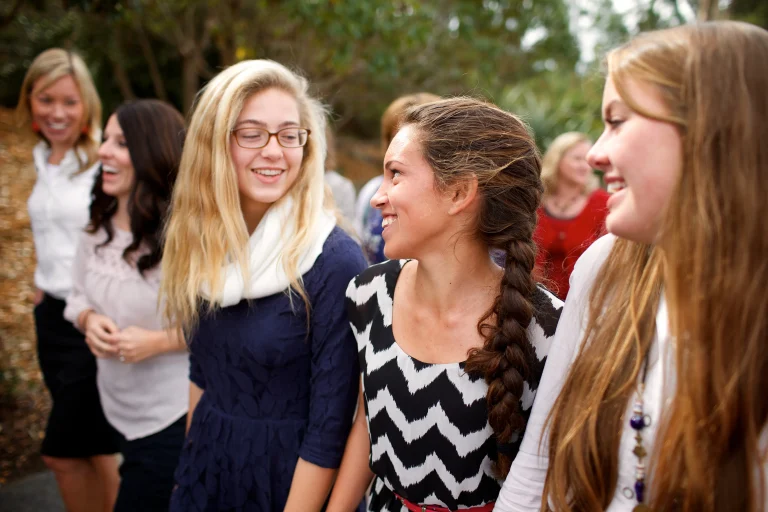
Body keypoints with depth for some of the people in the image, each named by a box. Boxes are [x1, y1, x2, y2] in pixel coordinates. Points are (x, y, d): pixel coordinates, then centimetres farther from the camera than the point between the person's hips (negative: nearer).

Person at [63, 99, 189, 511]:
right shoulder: (99, 227, 1)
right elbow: (79, 297, 14)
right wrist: (89, 321, -8)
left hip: (174, 416, -7)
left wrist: (159, 341, -25)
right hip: (119, 411, 7)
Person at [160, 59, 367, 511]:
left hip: (289, 473, -5)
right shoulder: (202, 243, -3)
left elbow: (330, 427, -19)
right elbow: (203, 370, 9)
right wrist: (194, 455, 13)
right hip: (205, 466, 6)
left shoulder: (335, 262, -22)